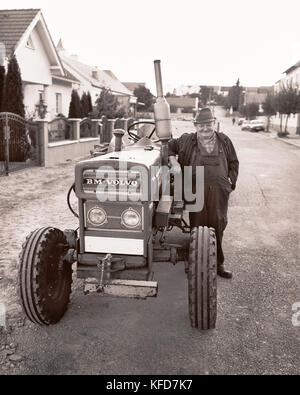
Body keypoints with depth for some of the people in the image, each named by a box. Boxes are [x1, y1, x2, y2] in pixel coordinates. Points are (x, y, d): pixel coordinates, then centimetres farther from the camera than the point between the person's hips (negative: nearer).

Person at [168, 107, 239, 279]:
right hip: (196, 191, -1)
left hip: (218, 192, 2)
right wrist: (174, 163, -1)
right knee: (198, 227, 3)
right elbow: (170, 146, 14)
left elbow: (233, 163, 18)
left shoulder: (224, 141, 12)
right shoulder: (187, 141, 6)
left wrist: (230, 182, 7)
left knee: (218, 226, 5)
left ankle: (218, 263, 18)